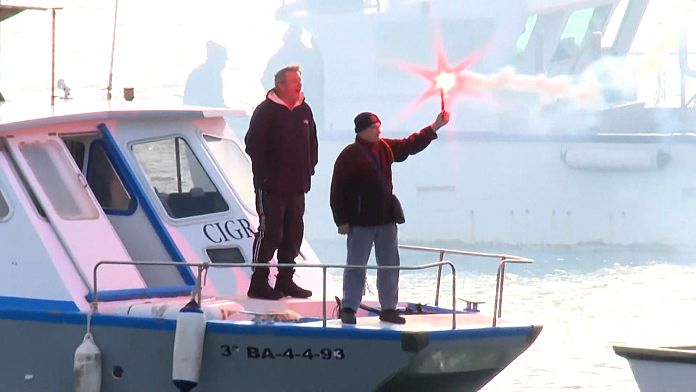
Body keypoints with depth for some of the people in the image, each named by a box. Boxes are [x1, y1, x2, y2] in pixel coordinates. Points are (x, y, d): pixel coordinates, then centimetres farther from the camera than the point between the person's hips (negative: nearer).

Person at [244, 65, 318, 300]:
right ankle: (259, 284, -3)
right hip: (272, 187, -7)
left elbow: (312, 143, 20)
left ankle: (285, 281, 18)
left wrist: (309, 169, 10)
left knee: (293, 235, 9)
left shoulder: (304, 111, 10)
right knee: (269, 233, -7)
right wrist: (264, 174, -14)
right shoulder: (266, 111, -9)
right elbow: (254, 145, -12)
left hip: (297, 186, 7)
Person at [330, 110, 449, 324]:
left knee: (390, 265, 8)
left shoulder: (385, 148, 7)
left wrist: (435, 127, 10)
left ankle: (388, 309, 16)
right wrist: (342, 221, -12)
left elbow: (411, 145, 18)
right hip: (361, 222, -6)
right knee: (356, 265, 0)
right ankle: (348, 308, 8)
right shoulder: (349, 156, -11)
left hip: (386, 218, 6)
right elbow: (337, 191, -10)